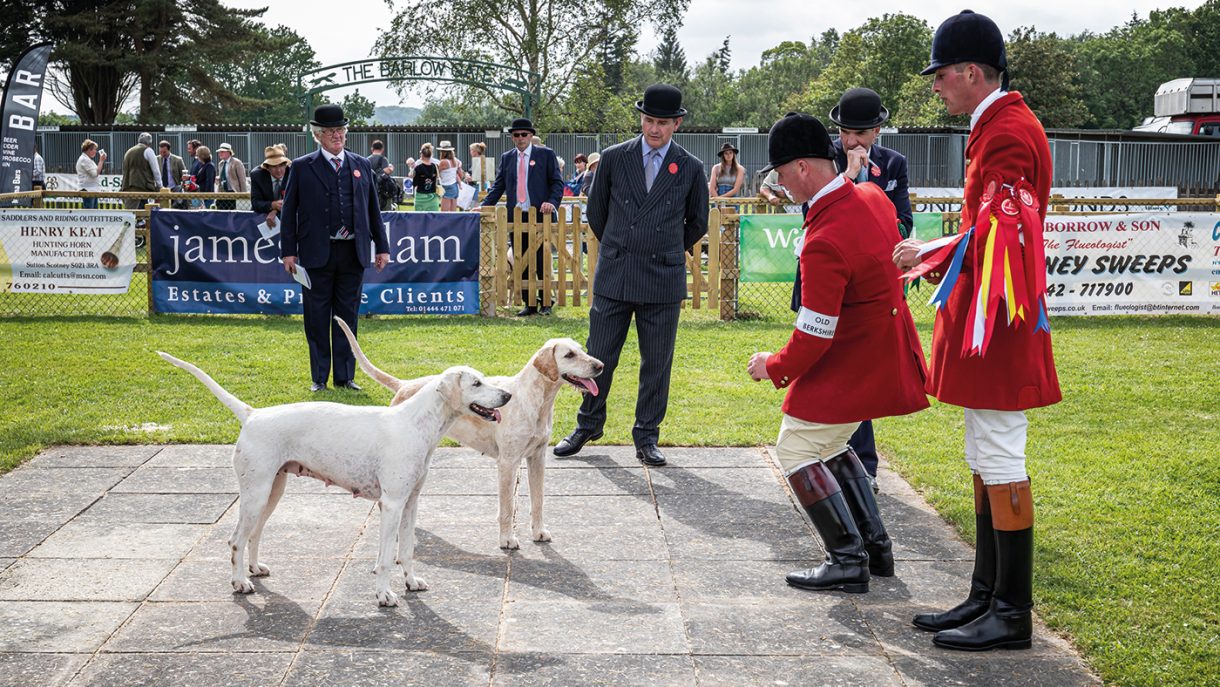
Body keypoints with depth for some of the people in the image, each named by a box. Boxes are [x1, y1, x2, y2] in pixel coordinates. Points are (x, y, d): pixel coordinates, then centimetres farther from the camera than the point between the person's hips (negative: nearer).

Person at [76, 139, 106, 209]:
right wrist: (101, 161, -13)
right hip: (88, 190, -11)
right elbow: (95, 173, -18)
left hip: (93, 190, 11)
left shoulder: (88, 159, 21)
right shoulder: (84, 159, -11)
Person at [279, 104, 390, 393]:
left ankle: (345, 376, 17)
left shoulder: (361, 165, 10)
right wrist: (288, 251, -3)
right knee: (317, 318, 5)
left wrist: (382, 246, 9)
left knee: (347, 316, 8)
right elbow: (289, 211, 3)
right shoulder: (302, 167, 2)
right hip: (317, 254, -2)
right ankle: (319, 378, 15)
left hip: (353, 254, 2)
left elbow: (373, 208, 13)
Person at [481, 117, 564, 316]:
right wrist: (484, 206, 0)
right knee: (522, 264, 5)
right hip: (516, 216, 4)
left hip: (540, 216, -4)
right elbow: (498, 186, 12)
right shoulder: (507, 158, 13)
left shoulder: (546, 154, 3)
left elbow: (557, 182, 1)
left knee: (542, 262, 0)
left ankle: (545, 303, 11)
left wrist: (552, 202, -16)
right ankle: (529, 304, 13)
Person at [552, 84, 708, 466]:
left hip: (664, 281, 0)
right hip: (614, 277, 1)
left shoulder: (691, 169, 2)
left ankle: (646, 437, 19)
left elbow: (697, 223, 15)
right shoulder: (614, 158, 2)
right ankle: (588, 425, 26)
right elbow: (596, 212, 14)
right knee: (599, 357, 7)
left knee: (656, 363, 6)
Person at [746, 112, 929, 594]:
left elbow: (813, 338, -24)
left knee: (796, 449, 0)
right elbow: (893, 256, 19)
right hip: (884, 354, 10)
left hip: (850, 367, -10)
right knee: (829, 445, 22)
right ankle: (875, 547, 25)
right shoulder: (872, 198, 0)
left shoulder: (825, 243, -29)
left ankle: (849, 560, 3)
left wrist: (773, 367, -7)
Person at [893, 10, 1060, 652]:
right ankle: (986, 597, 23)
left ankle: (1013, 614, 4)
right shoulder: (997, 126, 16)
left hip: (997, 322, -11)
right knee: (985, 461, 14)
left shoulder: (1009, 132, -15)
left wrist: (929, 255, -13)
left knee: (1000, 462, -5)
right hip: (983, 319, 11)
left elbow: (999, 235, -23)